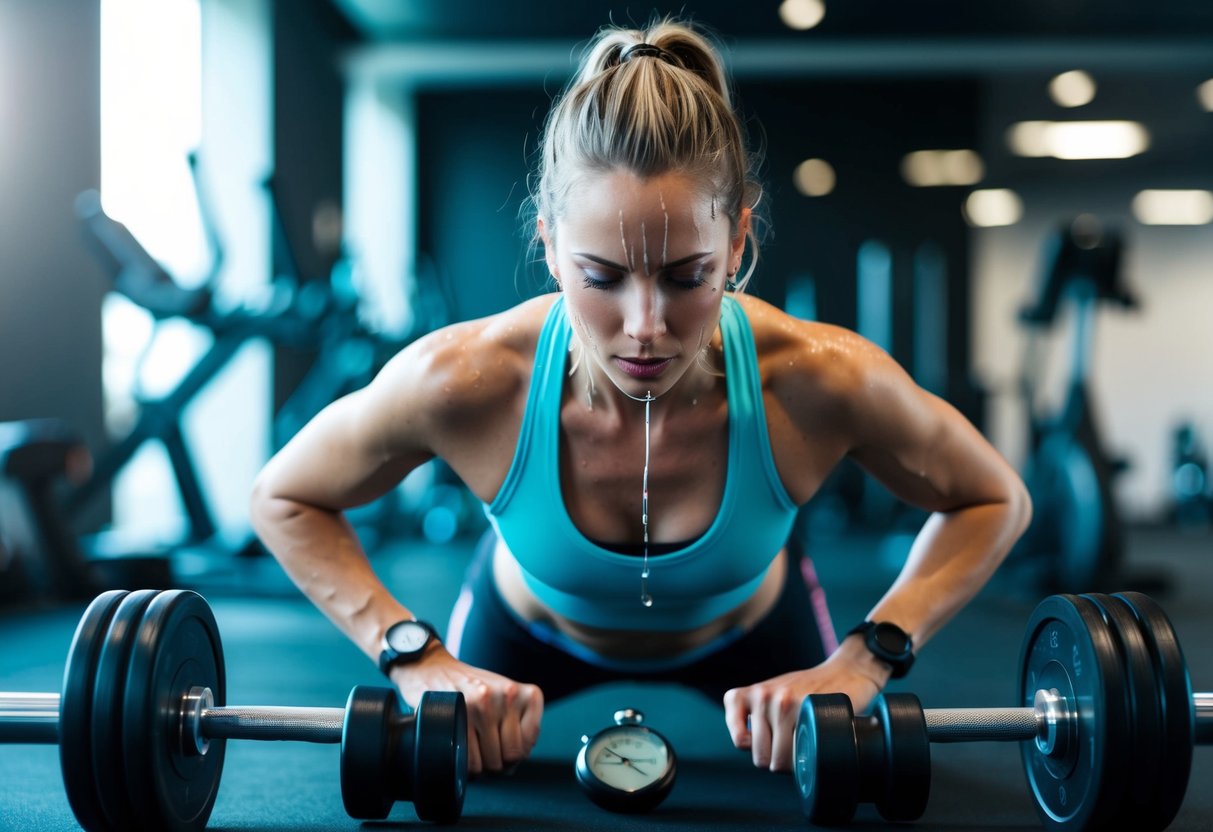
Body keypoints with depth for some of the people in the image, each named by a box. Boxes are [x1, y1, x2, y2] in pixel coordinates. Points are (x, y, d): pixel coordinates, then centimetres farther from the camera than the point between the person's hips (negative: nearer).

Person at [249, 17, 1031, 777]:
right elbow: (284, 498, -19)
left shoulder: (820, 379, -38)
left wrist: (863, 664, -30)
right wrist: (417, 658, -30)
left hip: (752, 633, 1)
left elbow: (993, 501, -18)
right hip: (528, 631, 0)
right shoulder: (463, 379, -39)